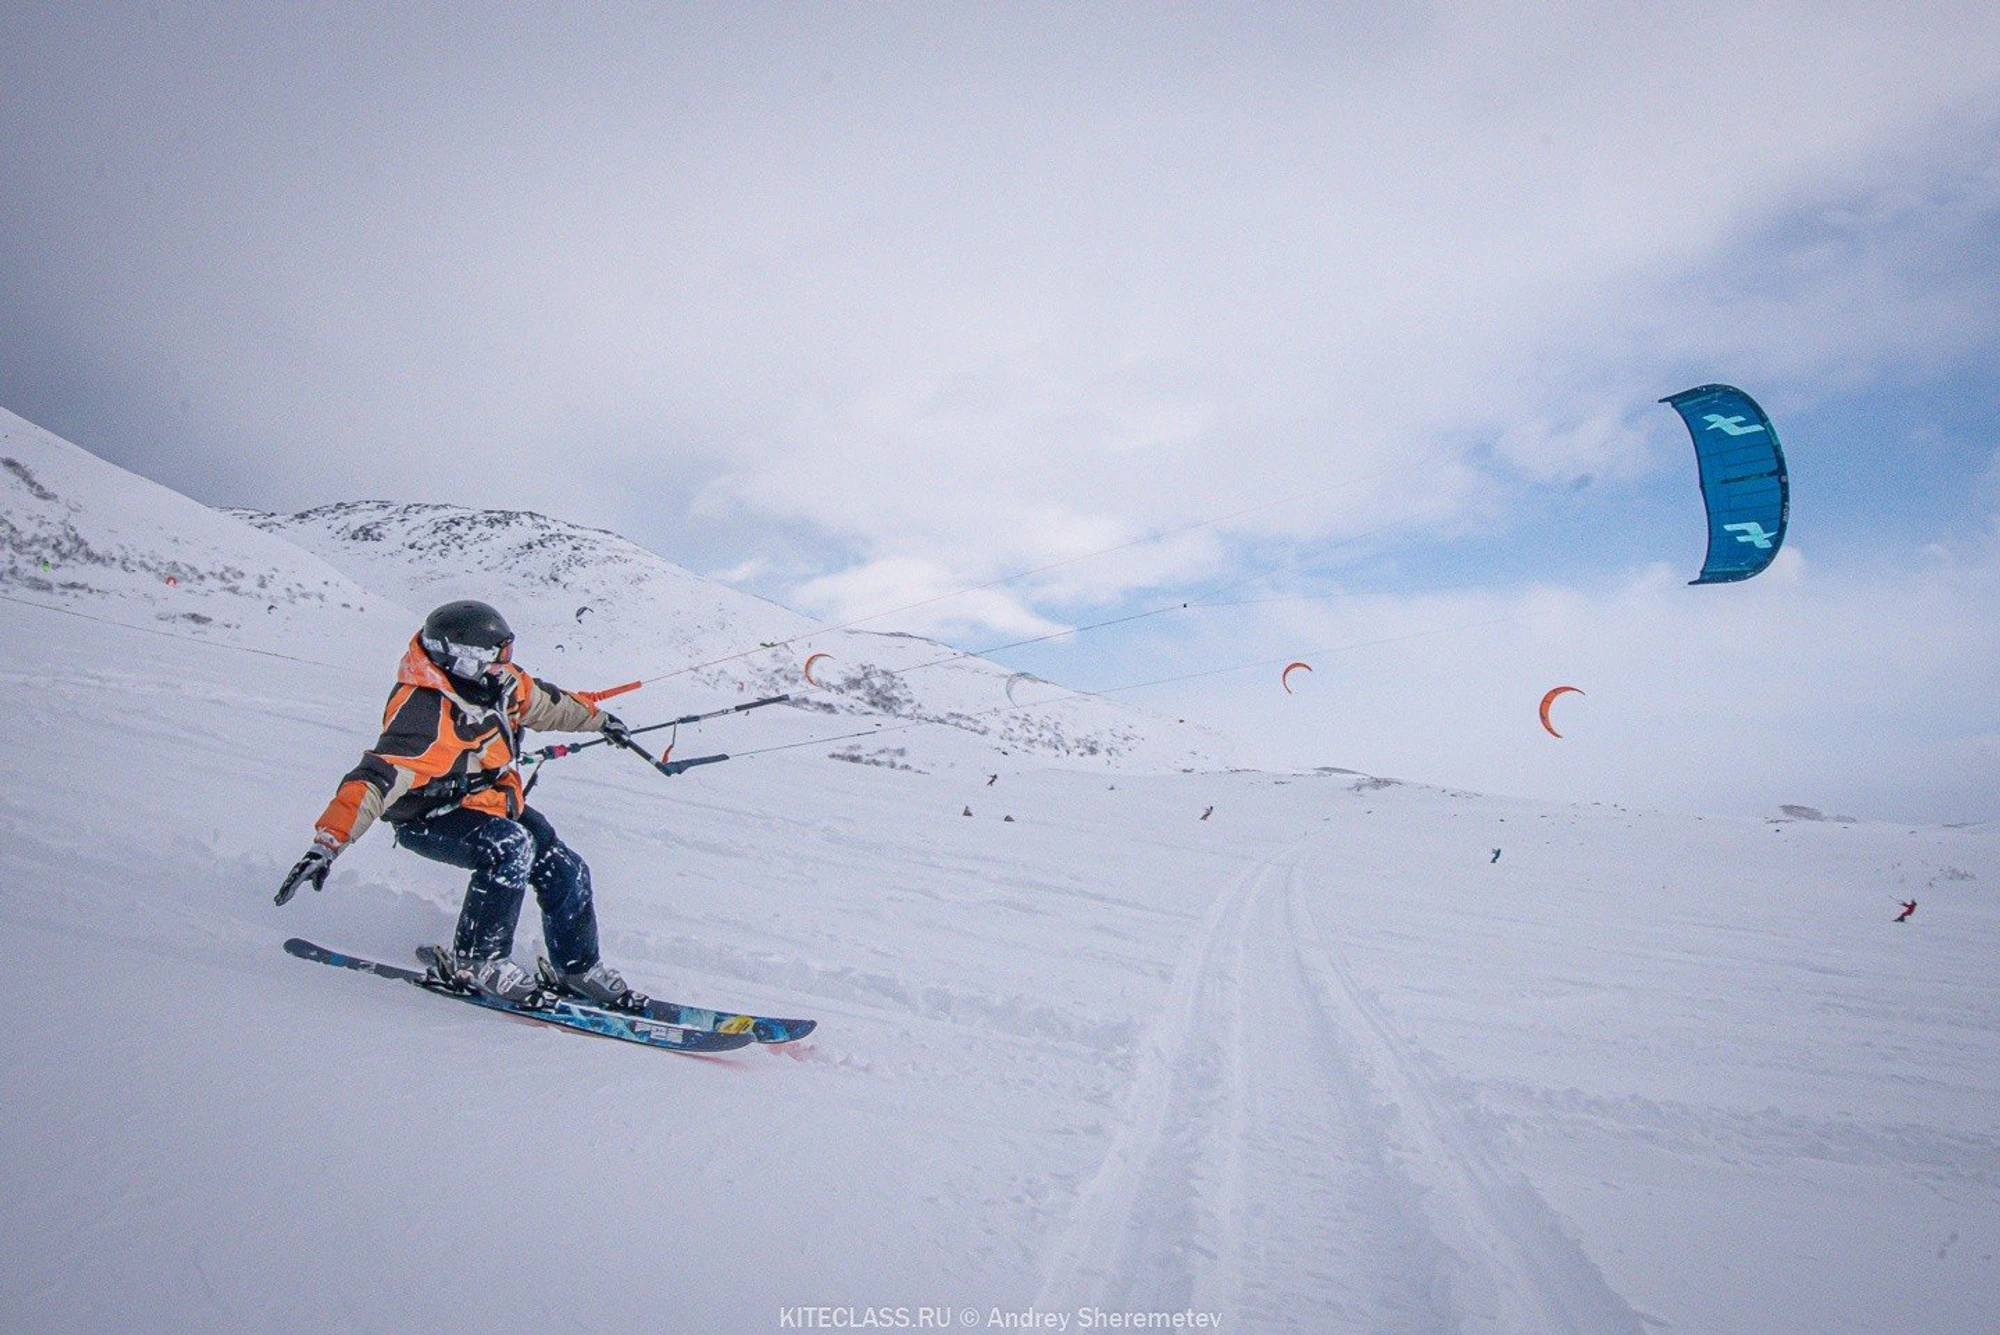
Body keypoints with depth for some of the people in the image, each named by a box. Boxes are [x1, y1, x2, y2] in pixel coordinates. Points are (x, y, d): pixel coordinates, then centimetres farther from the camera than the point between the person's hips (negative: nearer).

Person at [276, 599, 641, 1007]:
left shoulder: (498, 683, -7)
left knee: (567, 873, -2)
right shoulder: (425, 714, -32)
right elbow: (376, 779, -40)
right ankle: (476, 959, -15)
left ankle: (580, 968, 20)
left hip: (495, 806, 8)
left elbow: (544, 701, 14)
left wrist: (597, 718, 28)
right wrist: (327, 844, -48)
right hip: (431, 819, -8)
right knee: (511, 847, -35)